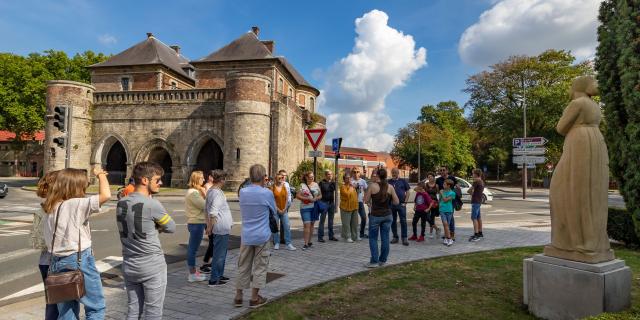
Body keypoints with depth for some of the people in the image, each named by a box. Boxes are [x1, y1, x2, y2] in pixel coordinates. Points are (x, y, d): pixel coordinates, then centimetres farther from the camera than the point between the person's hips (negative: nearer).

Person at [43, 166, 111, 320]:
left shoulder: (51, 207, 7)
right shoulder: (77, 204, -17)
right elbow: (106, 195, -26)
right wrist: (100, 174, -11)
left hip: (57, 262, 8)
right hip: (79, 261, -8)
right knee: (96, 307, 7)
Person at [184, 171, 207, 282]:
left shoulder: (193, 191, 15)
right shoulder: (193, 193, -17)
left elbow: (201, 205, 12)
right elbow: (204, 205, -21)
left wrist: (202, 193, 3)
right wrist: (204, 193, -10)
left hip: (195, 223, 10)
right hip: (196, 223, -10)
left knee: (192, 248, 16)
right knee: (193, 248, -2)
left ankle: (193, 272, 26)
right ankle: (192, 274, 6)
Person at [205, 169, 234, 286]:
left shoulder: (210, 191, 11)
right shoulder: (217, 193, -19)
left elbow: (207, 209, 18)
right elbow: (213, 212, -24)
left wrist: (209, 225, 23)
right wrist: (210, 227, -17)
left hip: (220, 227, 10)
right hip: (221, 227, -10)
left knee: (220, 253, 20)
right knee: (219, 254, -2)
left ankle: (219, 275, 30)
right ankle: (214, 279, 5)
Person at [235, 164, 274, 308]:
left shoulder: (242, 192, 0)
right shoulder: (267, 193, -12)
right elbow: (274, 211, 4)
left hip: (246, 236, 4)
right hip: (262, 236, -4)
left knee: (243, 266, 14)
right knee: (260, 267, 7)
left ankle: (238, 297, 21)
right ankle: (254, 298, 13)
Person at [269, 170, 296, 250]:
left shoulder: (285, 186, 4)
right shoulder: (272, 187, -3)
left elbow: (288, 198, 2)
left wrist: (285, 209, -3)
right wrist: (278, 209, -9)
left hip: (284, 210, 2)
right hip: (275, 210, -2)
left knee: (287, 227, -1)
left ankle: (288, 244, 3)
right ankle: (276, 243, 15)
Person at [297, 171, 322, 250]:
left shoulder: (316, 185, 8)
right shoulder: (302, 185, -2)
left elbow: (320, 195, 12)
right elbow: (297, 196, -7)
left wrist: (316, 198, -9)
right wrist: (307, 198, -15)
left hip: (314, 207, 4)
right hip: (305, 207, -4)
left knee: (312, 224, 11)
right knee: (307, 225, -11)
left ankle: (309, 241, 22)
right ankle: (306, 243, -9)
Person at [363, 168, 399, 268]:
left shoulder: (372, 186, -10)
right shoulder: (390, 187, -2)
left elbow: (366, 200, -4)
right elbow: (397, 202, 2)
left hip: (375, 215, -3)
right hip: (387, 215, 3)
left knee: (373, 238, 7)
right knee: (385, 238, 10)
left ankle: (374, 261, 4)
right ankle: (383, 260, 17)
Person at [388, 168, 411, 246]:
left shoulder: (403, 181, 4)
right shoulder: (389, 182, 8)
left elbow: (408, 191, 4)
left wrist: (405, 202, -4)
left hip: (401, 204, -2)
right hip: (391, 204, 2)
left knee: (403, 221, -3)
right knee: (393, 221, 8)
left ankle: (404, 238, 2)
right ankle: (395, 237, 19)